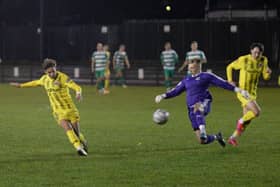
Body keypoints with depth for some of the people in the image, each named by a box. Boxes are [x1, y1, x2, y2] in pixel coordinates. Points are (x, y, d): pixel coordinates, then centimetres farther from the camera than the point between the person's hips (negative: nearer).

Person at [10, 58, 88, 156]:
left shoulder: (63, 78, -16)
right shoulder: (45, 79, 2)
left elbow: (77, 88, -27)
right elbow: (36, 82, 25)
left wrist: (78, 93, -51)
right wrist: (21, 85, 32)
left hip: (70, 108, -3)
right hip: (58, 111, 3)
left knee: (76, 132, 5)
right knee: (68, 129, -23)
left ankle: (83, 143, 39)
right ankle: (79, 148, -33)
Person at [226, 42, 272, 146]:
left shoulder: (263, 60, 0)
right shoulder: (243, 60, -13)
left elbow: (265, 76, 4)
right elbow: (229, 67, 1)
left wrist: (268, 72, -19)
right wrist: (230, 81, -10)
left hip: (253, 92, 6)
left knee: (247, 120, 11)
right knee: (257, 111, -23)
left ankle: (233, 138, 27)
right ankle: (241, 121, 5)